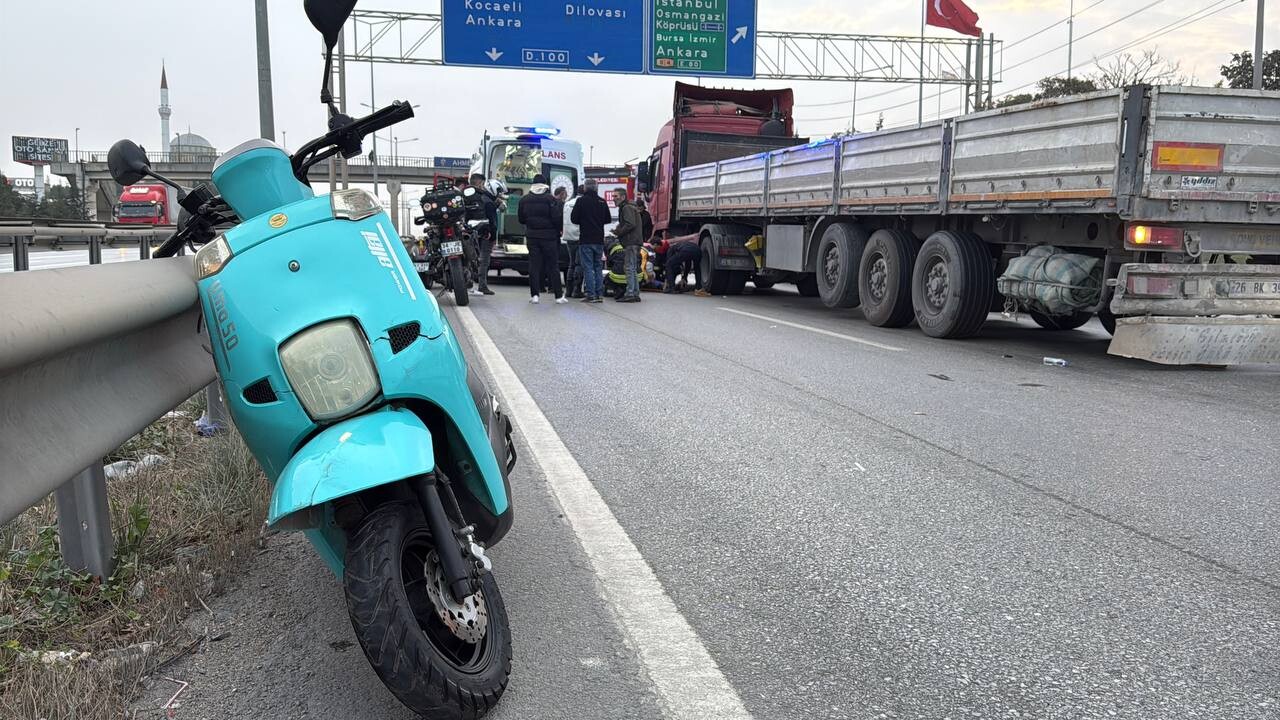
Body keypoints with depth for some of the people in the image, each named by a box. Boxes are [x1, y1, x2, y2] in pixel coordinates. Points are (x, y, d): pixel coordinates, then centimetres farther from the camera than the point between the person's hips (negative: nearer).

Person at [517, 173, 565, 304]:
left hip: (532, 236, 3)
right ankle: (558, 295, 3)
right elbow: (557, 218, -12)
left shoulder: (524, 200, 3)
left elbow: (521, 219, 9)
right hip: (548, 236, -3)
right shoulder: (550, 199, -10)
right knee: (553, 265, 2)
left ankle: (534, 295, 2)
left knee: (534, 265, 6)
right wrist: (558, 229, 6)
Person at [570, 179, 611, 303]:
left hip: (585, 239, -4)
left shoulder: (581, 200, -8)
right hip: (599, 239, 4)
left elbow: (574, 218, -6)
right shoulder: (602, 202, 4)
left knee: (588, 267, -2)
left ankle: (590, 295, -6)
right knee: (598, 267, 12)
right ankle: (599, 294, 12)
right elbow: (608, 219, 11)